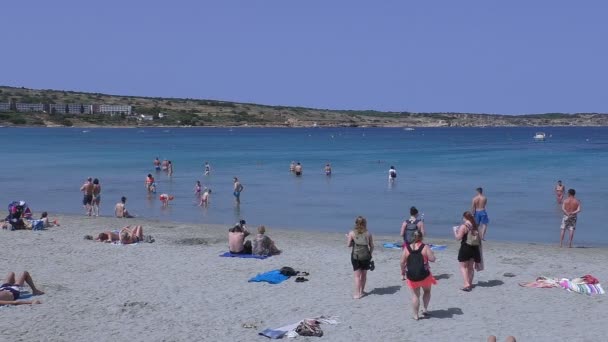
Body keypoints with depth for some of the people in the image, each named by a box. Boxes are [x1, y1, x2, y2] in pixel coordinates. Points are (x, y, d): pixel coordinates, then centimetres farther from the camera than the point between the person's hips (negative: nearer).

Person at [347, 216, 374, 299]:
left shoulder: (352, 233, -4)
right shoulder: (368, 233, 1)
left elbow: (348, 245, 0)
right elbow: (372, 246, 4)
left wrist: (348, 238, 19)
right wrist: (370, 255, 19)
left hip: (355, 256, -2)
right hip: (365, 255, 2)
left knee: (357, 275, 2)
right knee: (364, 274, 17)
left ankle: (357, 293, -3)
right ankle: (362, 291, 28)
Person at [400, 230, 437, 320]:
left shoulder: (407, 248, -4)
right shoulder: (425, 247, -9)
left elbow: (402, 262, -3)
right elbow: (432, 259, -12)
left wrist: (402, 270, 13)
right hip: (424, 274, -1)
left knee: (415, 295, 12)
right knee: (427, 291, 25)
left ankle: (415, 315, 14)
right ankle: (424, 309, 15)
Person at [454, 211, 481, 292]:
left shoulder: (463, 226, -16)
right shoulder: (475, 226, 5)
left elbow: (458, 237, -17)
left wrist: (455, 231, 0)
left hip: (465, 247, -7)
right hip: (474, 248, 7)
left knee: (463, 267, 2)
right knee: (471, 267, 17)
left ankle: (467, 284, -11)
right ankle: (470, 284, 25)